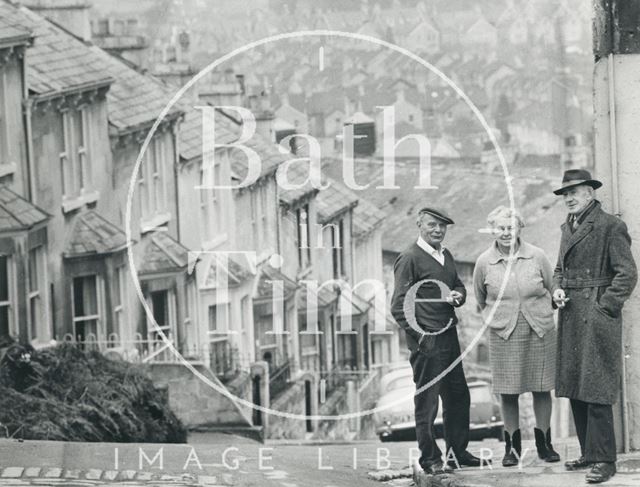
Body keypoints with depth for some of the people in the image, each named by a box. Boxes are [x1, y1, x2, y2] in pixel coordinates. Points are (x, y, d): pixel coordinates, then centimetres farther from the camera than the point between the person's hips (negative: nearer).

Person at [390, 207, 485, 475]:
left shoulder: (446, 256, 14)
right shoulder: (409, 259, -10)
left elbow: (459, 285, 26)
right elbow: (399, 306, -13)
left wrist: (458, 295, 1)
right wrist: (420, 337, -18)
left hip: (449, 337, 8)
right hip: (426, 341, -8)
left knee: (458, 396, 14)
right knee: (427, 400, -1)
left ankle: (457, 452, 26)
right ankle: (430, 459, 7)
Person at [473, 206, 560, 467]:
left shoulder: (537, 256, -4)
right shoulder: (484, 262, -2)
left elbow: (552, 289, 10)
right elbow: (480, 299, 14)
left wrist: (540, 315, 10)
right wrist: (495, 318, 8)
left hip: (540, 331, 0)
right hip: (503, 335, 0)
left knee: (541, 389, 5)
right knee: (508, 392, 2)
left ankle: (544, 443, 19)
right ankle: (512, 445, 15)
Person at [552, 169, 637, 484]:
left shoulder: (610, 226, -8)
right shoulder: (568, 228, 17)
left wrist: (605, 307, -15)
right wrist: (557, 290, 7)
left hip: (598, 316, -8)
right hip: (571, 317, 8)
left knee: (596, 391, -9)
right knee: (574, 390, 10)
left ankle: (604, 460, -6)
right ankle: (589, 453, 18)